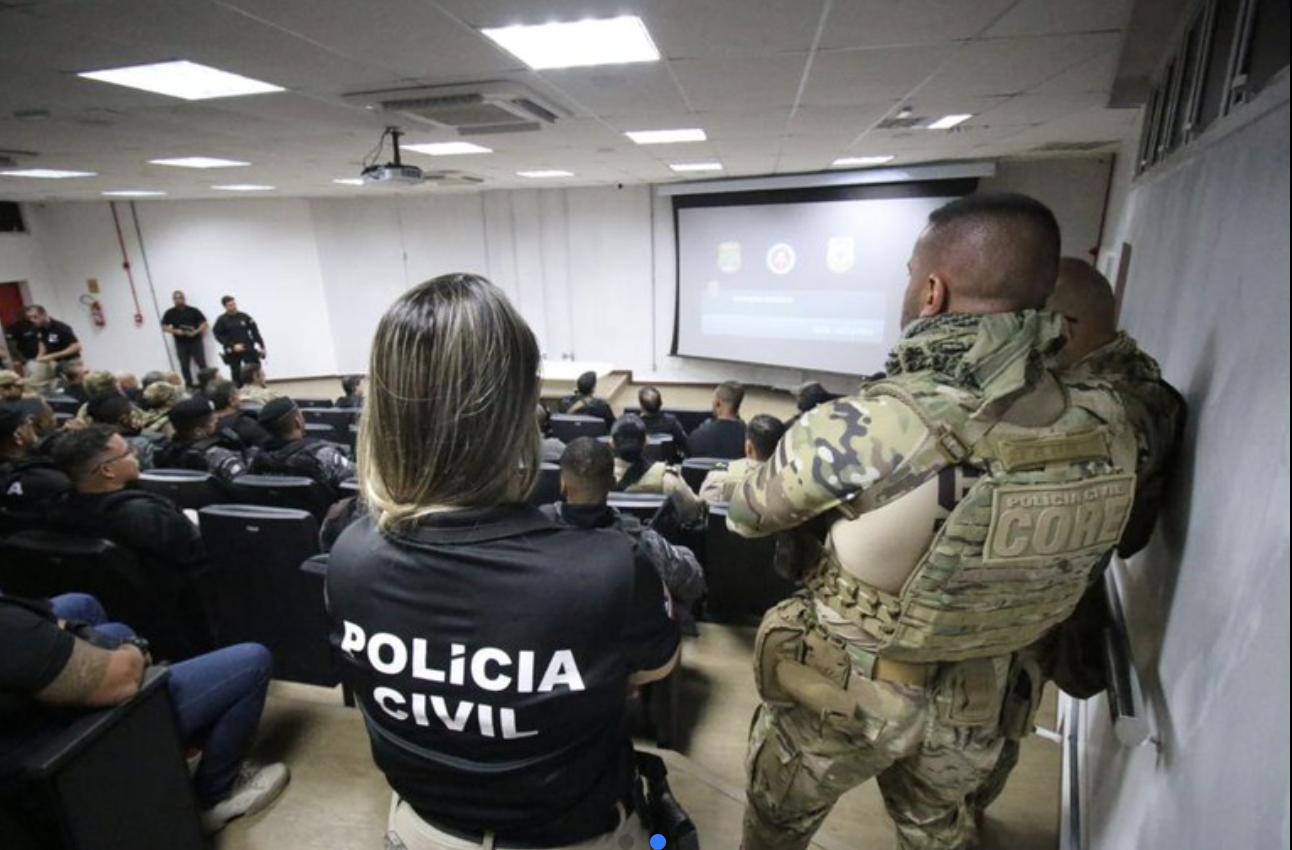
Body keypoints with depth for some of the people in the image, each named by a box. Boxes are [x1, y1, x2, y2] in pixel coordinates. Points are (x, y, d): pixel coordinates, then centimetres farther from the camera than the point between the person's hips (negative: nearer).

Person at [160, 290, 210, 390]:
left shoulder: (193, 311, 2)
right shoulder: (169, 313, 6)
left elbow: (204, 323, 1)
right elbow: (164, 327, 7)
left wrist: (195, 332, -14)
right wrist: (175, 331, -12)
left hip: (196, 341, -2)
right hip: (181, 343, 2)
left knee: (202, 363, -4)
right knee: (185, 366, 3)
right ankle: (189, 384, 10)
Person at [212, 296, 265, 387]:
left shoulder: (244, 317, 2)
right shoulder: (221, 320, -4)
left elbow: (255, 332, 3)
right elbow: (219, 336, -6)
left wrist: (261, 346, -2)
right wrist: (233, 346, -17)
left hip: (248, 350, 1)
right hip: (233, 352, -1)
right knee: (237, 376, 7)